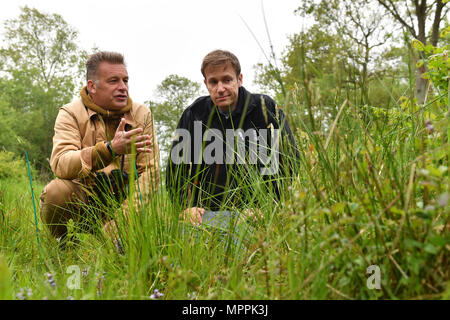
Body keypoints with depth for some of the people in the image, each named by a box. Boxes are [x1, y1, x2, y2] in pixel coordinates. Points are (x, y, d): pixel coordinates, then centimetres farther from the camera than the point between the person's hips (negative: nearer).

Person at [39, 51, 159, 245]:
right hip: (80, 199, 0)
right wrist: (111, 148, -38)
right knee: (57, 190, -31)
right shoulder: (71, 113, -4)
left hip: (121, 199, 1)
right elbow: (60, 164, -23)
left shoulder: (142, 115, 3)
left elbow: (150, 171, -5)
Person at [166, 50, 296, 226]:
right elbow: (176, 168, 14)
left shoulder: (266, 108, 2)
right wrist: (187, 206, -3)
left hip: (257, 213, -2)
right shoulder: (194, 114, 9)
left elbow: (290, 164, 1)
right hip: (207, 213, 3)